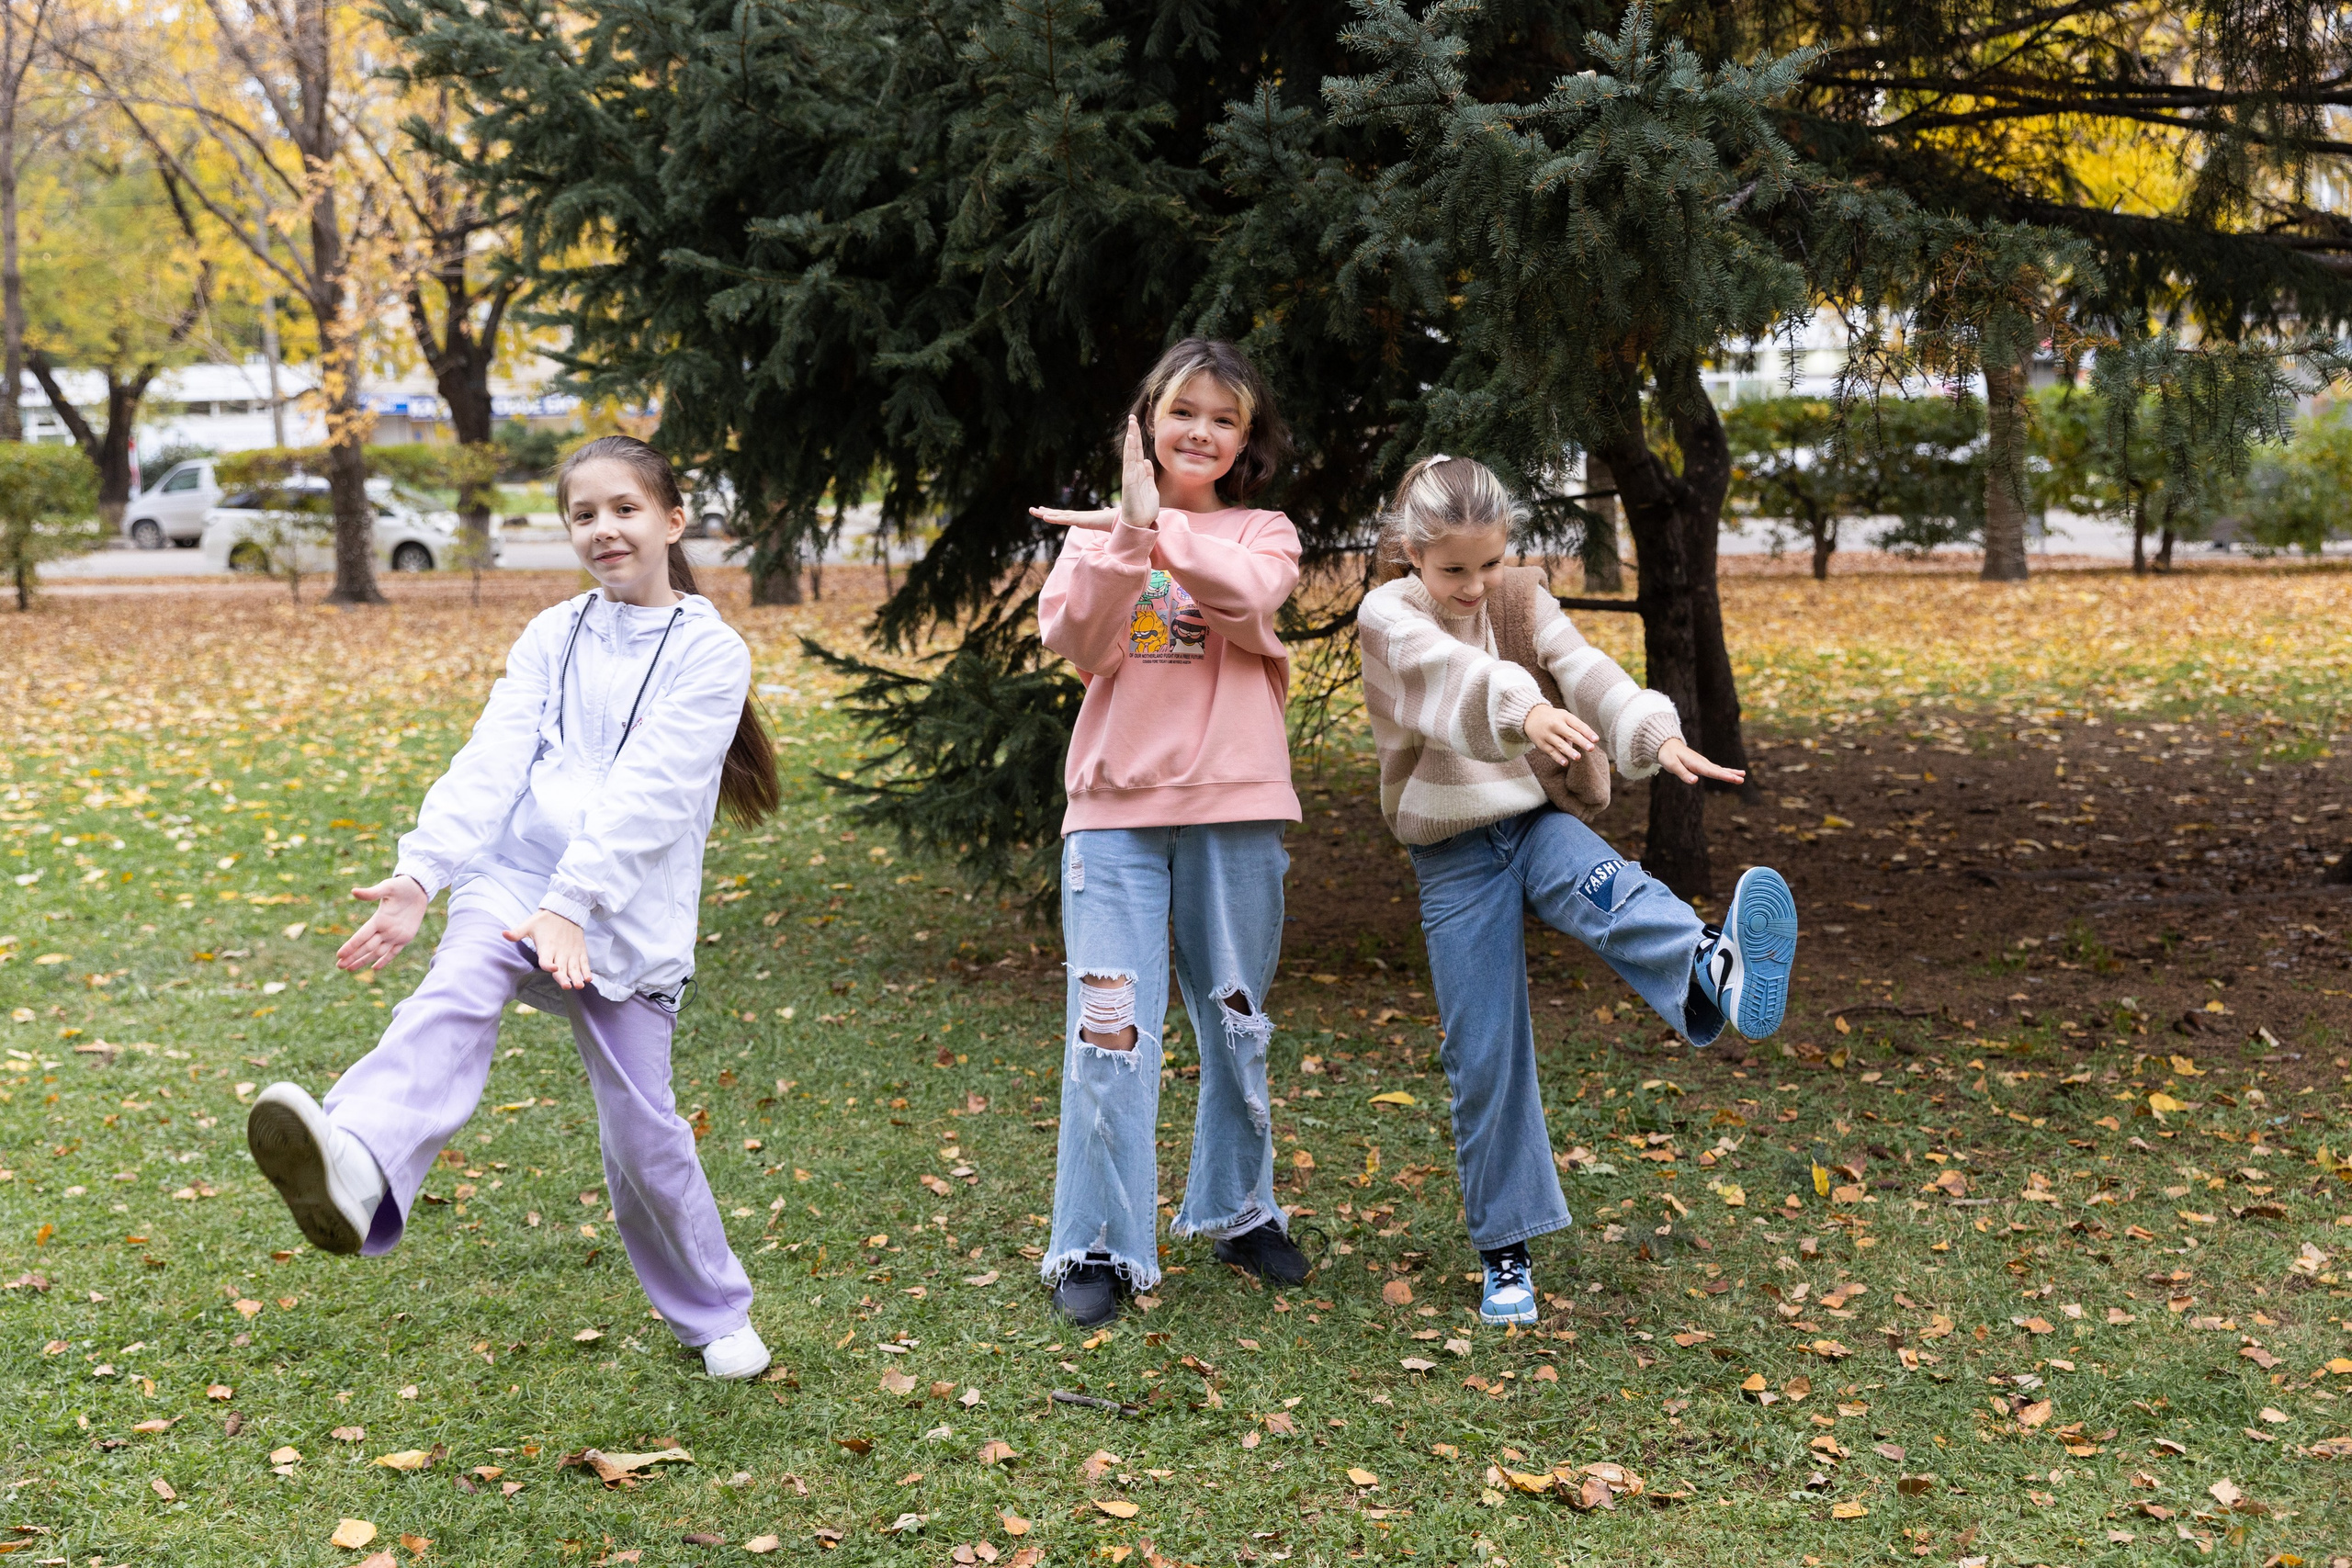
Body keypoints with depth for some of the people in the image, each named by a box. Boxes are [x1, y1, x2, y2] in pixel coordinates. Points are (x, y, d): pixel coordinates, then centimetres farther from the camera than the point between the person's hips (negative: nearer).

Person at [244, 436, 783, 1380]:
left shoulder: (710, 653, 0)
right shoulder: (552, 638, 13)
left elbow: (647, 793, -12)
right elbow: (492, 763, 0)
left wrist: (572, 906, -23)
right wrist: (421, 875, -15)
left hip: (626, 919, -2)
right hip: (513, 878, 2)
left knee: (641, 1131, 1)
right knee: (455, 995, -30)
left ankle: (713, 1312, 25)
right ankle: (356, 1170, -58)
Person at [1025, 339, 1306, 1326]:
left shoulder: (1262, 533, 9)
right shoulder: (1097, 533, 10)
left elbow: (1245, 598, -15)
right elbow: (1079, 645, -8)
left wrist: (1158, 529, -23)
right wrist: (1125, 537, -19)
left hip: (1235, 808, 1)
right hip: (1116, 808, -1)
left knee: (1237, 1020, 11)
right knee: (1110, 1026, -5)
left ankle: (1239, 1209, 30)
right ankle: (1097, 1245, 3)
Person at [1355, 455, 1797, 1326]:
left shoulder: (1525, 603, 4)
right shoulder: (1388, 618, -8)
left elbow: (1588, 674, -14)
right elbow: (1451, 669, -31)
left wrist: (1656, 736, -35)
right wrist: (1522, 707, -53)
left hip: (1534, 822, 2)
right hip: (1453, 855, -2)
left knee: (1610, 892, -33)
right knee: (1483, 1056, -2)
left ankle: (1714, 977, -65)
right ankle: (1505, 1253, 10)